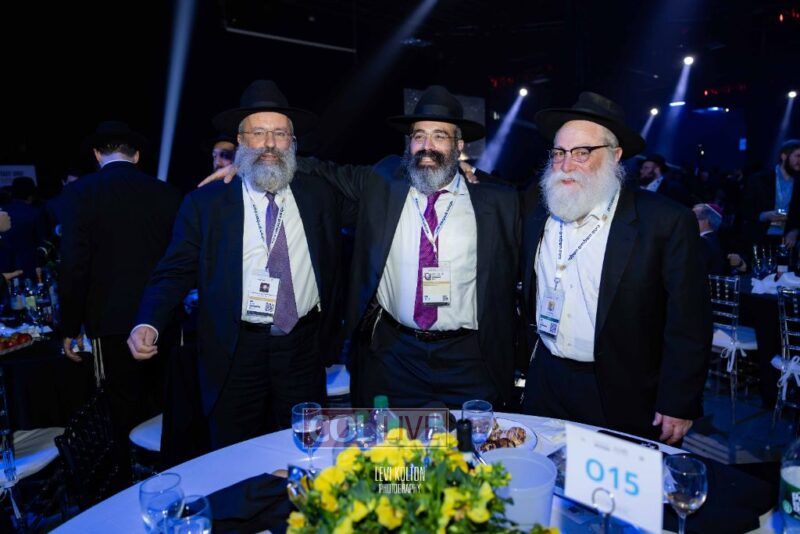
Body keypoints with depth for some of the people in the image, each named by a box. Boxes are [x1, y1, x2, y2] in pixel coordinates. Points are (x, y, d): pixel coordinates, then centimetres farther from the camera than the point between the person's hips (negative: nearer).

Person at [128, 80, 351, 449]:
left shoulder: (321, 195, 5)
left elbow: (336, 263, 14)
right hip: (234, 353, -1)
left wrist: (329, 330, 9)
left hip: (303, 349, 2)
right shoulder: (205, 203, 1)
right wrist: (148, 324, -17)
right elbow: (175, 273, 0)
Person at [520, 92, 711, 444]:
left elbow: (689, 323, -11)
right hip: (545, 387, 4)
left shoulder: (667, 222, -12)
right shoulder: (535, 218, 2)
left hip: (625, 398, -4)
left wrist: (678, 406, -10)